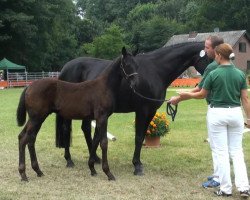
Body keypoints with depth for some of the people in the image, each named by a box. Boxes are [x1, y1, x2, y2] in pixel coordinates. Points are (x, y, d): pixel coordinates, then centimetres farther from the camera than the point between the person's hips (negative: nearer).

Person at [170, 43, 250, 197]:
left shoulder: (214, 74, -10)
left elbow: (202, 94, 1)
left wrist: (187, 95, 18)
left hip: (217, 114, -3)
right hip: (235, 113, 4)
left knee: (222, 152, 4)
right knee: (237, 151, 11)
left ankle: (226, 189, 8)